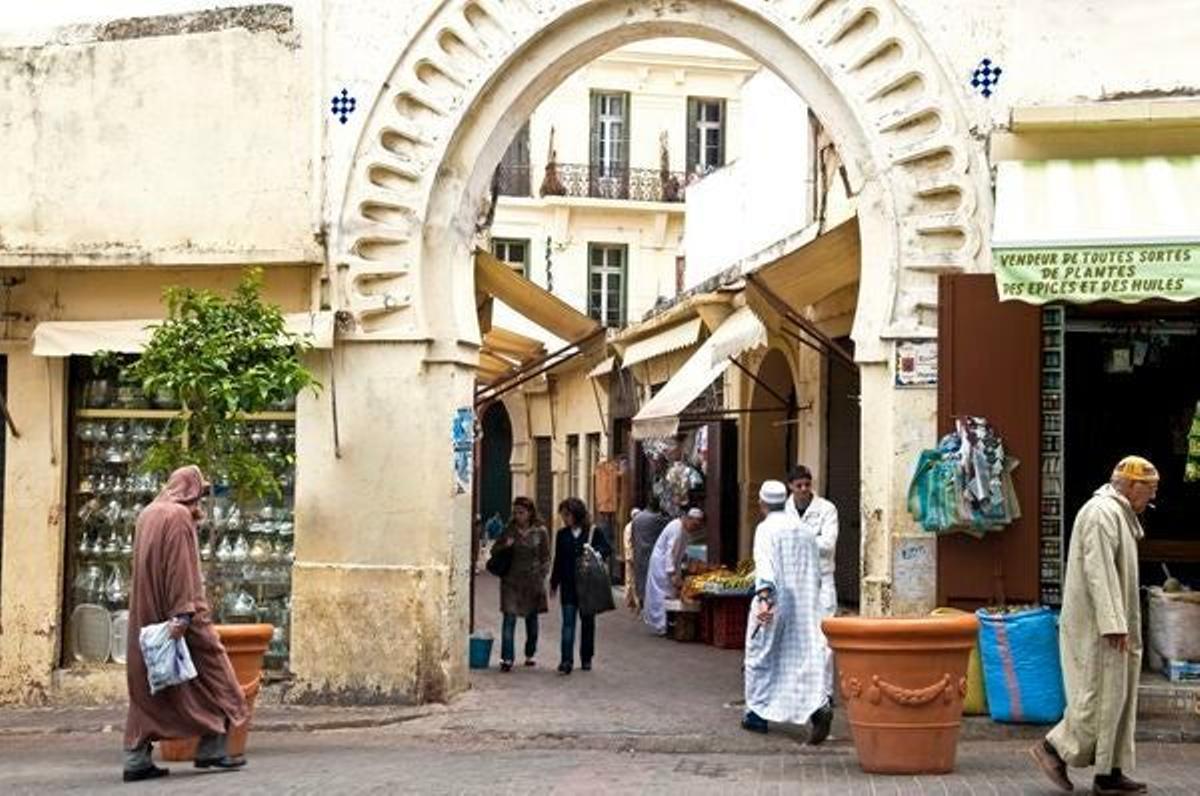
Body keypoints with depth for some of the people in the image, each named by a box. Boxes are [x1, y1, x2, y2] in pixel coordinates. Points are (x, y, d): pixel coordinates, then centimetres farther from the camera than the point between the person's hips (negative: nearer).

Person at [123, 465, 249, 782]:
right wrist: (182, 613, -22)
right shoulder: (179, 516, -11)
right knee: (209, 668, 3)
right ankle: (211, 748, 4)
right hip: (172, 610, -8)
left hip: (145, 612, 8)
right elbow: (180, 566, -18)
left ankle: (136, 758, 2)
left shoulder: (147, 515, 16)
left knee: (146, 682, 7)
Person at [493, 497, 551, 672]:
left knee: (531, 618, 11)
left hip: (532, 580, 0)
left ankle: (530, 655, 27)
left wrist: (541, 577, -4)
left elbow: (545, 558, 5)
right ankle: (507, 658, -11)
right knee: (509, 618, -9)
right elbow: (494, 550, 11)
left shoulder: (540, 532, 1)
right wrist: (504, 546, -10)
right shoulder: (509, 531, 4)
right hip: (511, 581, 0)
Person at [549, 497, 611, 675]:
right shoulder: (562, 534, 7)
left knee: (587, 621, 9)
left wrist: (596, 552, -25)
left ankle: (586, 659, 21)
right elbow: (558, 560, 12)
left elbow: (607, 548, -4)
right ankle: (567, 661, -12)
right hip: (568, 585, 1)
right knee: (568, 622, -7)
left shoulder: (593, 532, -3)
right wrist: (554, 583, 13)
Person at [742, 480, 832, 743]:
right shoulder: (805, 530, 12)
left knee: (761, 657, 12)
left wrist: (764, 598, -31)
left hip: (773, 604, -4)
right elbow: (816, 571, 18)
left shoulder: (766, 529, -7)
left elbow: (764, 566, -21)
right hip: (804, 606, 4)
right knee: (807, 657, -2)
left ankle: (757, 713, 20)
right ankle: (819, 706, -25)